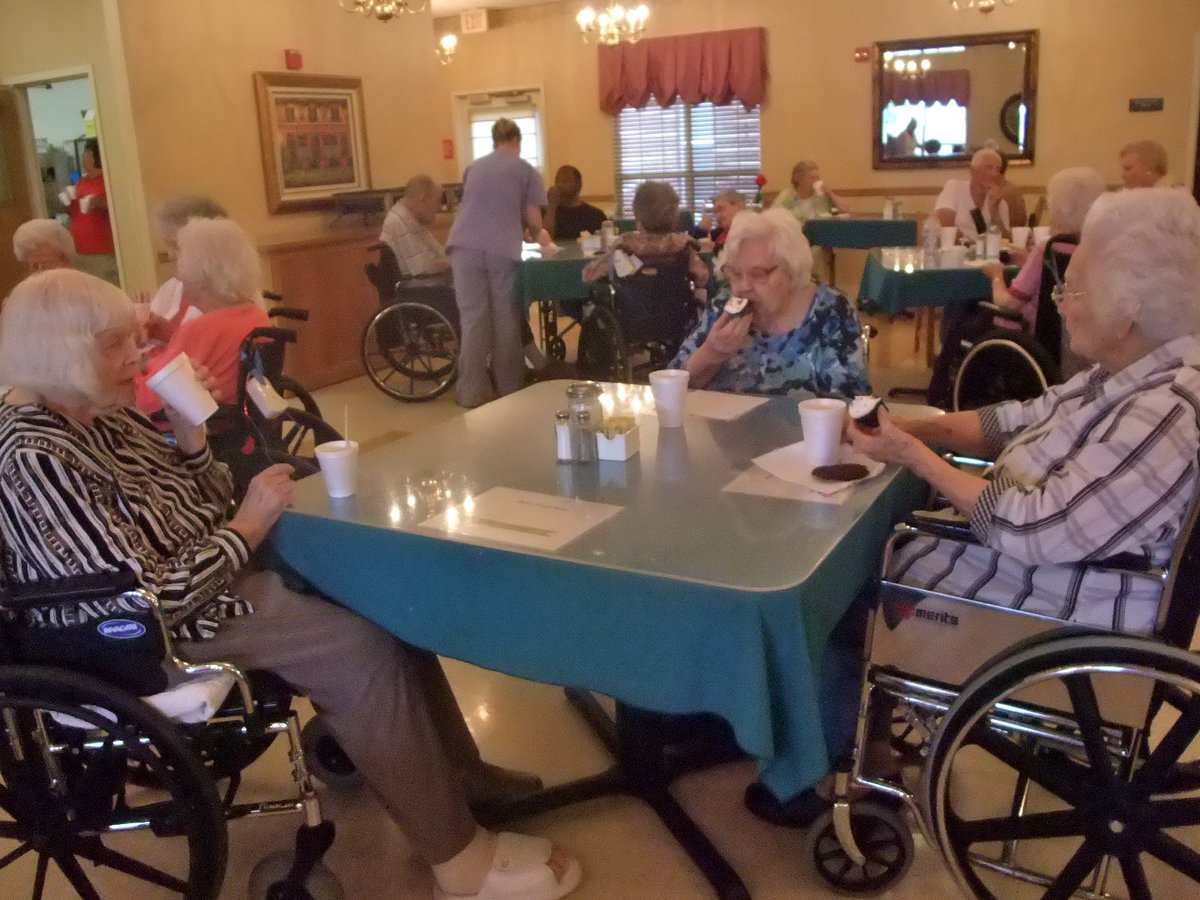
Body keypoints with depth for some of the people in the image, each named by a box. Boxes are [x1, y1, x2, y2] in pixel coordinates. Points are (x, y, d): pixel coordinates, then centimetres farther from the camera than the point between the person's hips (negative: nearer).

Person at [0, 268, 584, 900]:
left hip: (198, 578, 9)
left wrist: (190, 438, -7)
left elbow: (199, 514, 10)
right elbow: (148, 600, -27)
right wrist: (249, 526, -18)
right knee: (362, 647, -18)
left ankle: (455, 772, 13)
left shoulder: (102, 414, 5)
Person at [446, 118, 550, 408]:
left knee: (473, 319, 2)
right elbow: (533, 219, 8)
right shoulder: (526, 170, 12)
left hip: (465, 246, 3)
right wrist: (540, 234, 31)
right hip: (502, 250, -2)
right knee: (505, 320, 7)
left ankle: (472, 392, 2)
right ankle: (510, 388, 14)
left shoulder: (474, 167, 24)